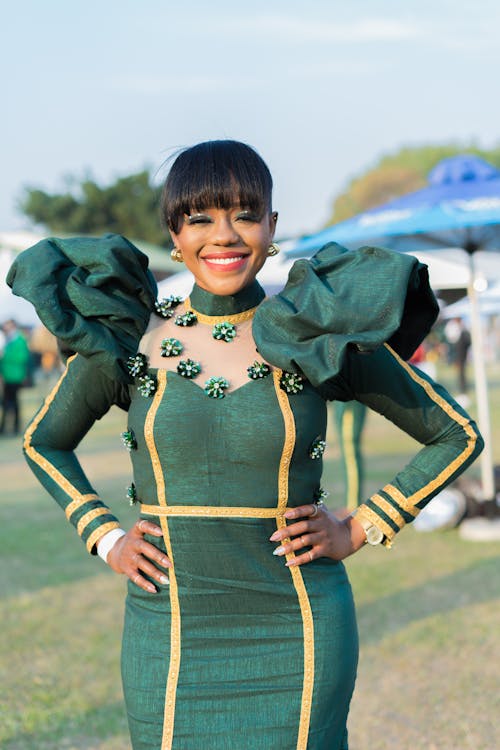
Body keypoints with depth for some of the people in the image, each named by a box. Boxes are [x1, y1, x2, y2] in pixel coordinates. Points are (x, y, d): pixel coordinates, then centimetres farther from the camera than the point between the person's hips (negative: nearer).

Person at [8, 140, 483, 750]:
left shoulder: (324, 337, -4)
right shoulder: (127, 337, -1)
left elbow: (457, 436, 5)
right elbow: (44, 442, 16)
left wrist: (359, 530, -1)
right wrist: (104, 538, 4)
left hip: (295, 631, -1)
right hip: (170, 628, 1)